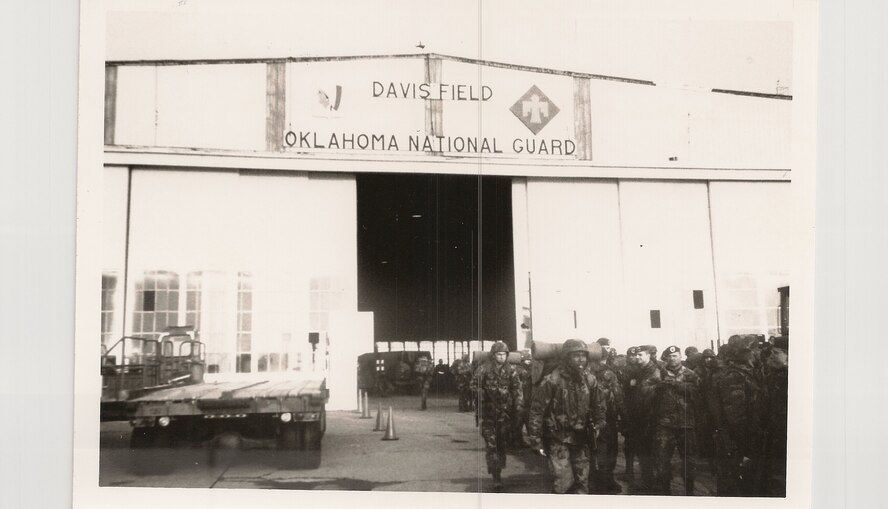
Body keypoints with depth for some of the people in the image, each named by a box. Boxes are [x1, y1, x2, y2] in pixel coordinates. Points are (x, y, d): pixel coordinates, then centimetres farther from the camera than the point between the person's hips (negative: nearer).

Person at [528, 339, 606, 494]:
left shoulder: (590, 380, 1)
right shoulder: (552, 381, -15)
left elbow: (598, 406, 16)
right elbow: (537, 411, -13)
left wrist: (598, 426, 9)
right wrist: (536, 440, -13)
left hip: (580, 440, 5)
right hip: (558, 440, -5)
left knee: (582, 483, 8)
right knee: (563, 482, -11)